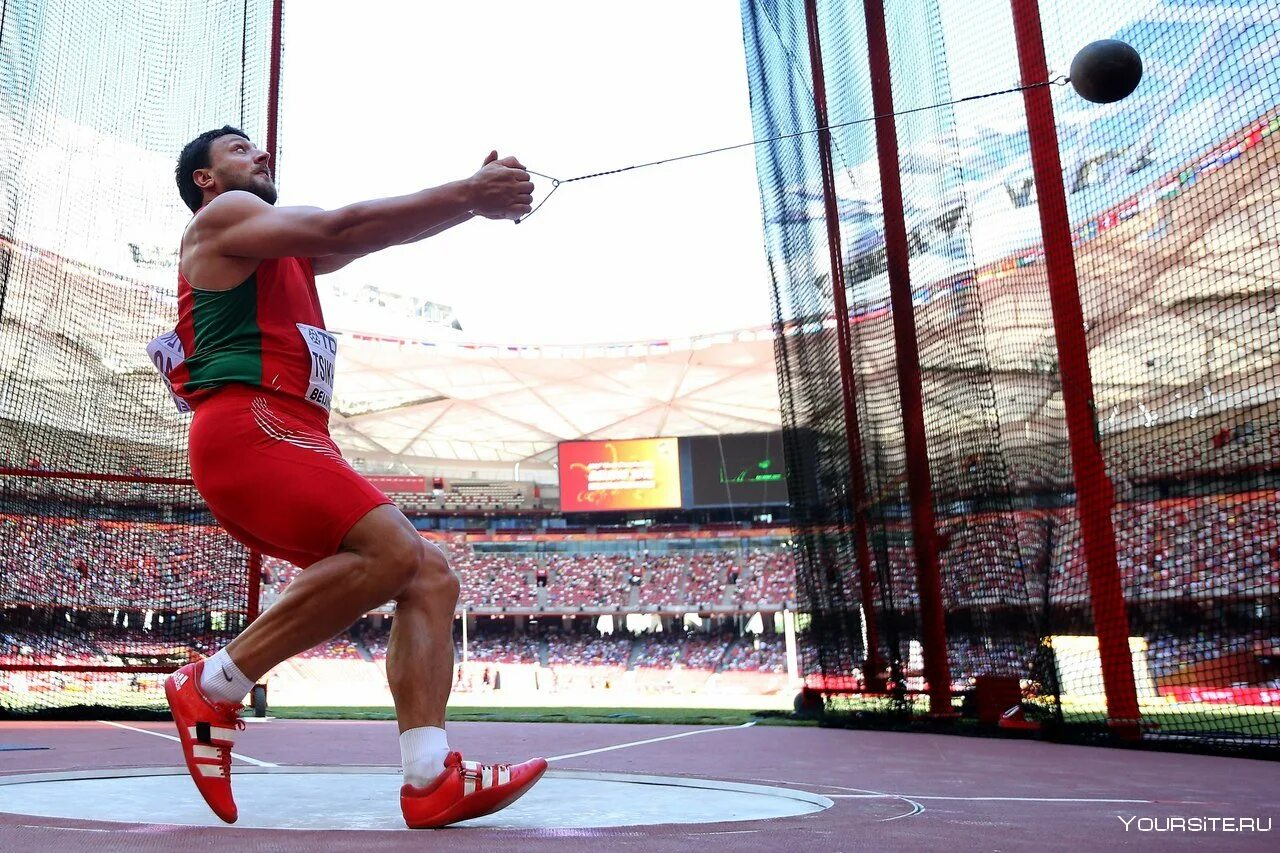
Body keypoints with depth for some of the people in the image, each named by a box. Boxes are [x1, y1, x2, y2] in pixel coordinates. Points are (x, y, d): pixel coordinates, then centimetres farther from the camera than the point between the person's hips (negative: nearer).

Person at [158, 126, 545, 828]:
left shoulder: (292, 254, 32)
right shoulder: (221, 218, 6)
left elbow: (382, 235, 23)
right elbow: (343, 226, -9)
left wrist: (472, 198, 9)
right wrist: (467, 193, -7)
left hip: (297, 444, 9)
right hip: (246, 428, -9)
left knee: (429, 575, -4)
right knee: (390, 553, -28)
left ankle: (430, 781, -13)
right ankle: (212, 686, -12)